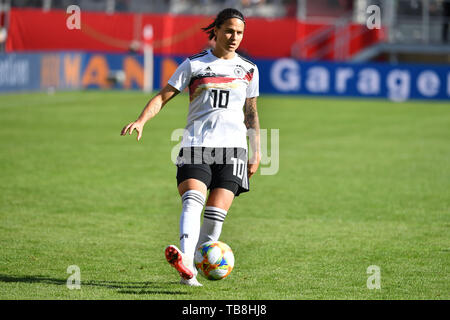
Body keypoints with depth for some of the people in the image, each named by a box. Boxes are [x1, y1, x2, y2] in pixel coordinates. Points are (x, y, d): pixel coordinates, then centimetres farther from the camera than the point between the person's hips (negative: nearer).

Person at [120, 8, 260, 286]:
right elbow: (163, 96, 3)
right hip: (195, 147, -2)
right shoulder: (194, 64, 6)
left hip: (233, 148, 2)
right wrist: (141, 121, -13)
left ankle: (190, 271, 1)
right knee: (192, 201, -25)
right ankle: (186, 260, -42)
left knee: (216, 214, -10)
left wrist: (256, 152, 18)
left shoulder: (249, 70, 13)